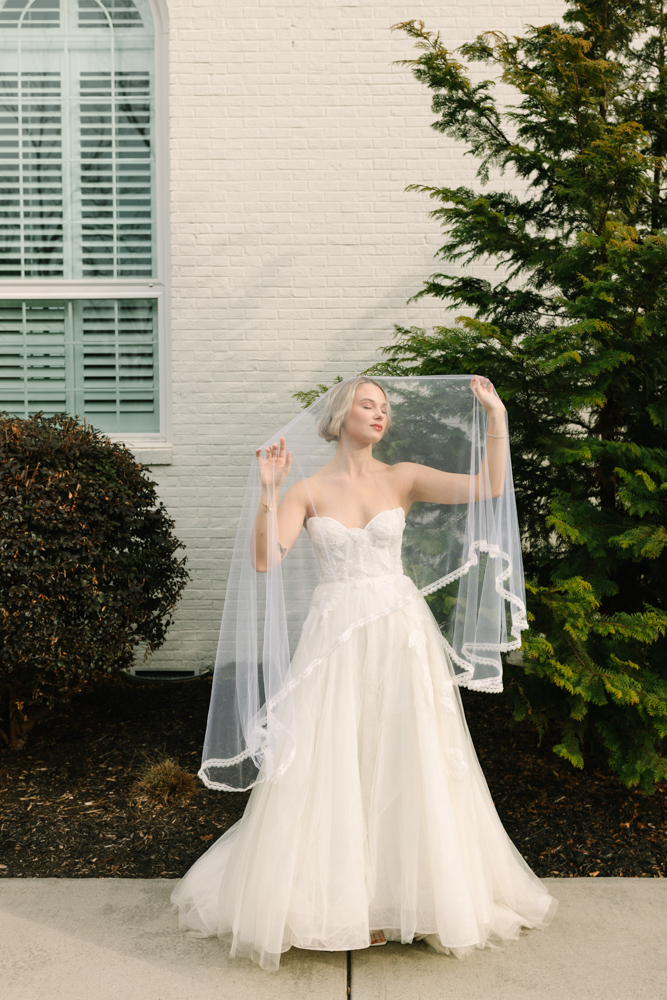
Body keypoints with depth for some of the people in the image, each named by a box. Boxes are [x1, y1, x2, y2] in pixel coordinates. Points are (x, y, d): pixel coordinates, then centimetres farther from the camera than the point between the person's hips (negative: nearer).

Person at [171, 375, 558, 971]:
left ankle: (407, 895, 24)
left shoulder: (403, 478, 5)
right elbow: (263, 561, -9)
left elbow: (490, 488, -6)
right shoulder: (308, 491, 3)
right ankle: (335, 899, 20)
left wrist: (495, 415, -10)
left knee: (403, 764, 5)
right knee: (328, 769, 2)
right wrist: (268, 492, -18)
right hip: (336, 637, -1)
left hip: (401, 635, 1)